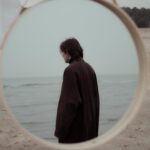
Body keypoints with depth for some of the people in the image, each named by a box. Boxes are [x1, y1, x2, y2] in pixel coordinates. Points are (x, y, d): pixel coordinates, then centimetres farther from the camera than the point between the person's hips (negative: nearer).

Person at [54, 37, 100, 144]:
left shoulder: (70, 70, -18)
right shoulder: (89, 68, 9)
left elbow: (70, 100, -23)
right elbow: (94, 98, 11)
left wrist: (61, 130, -17)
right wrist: (92, 125, 17)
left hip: (74, 123, -9)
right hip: (87, 121, 9)